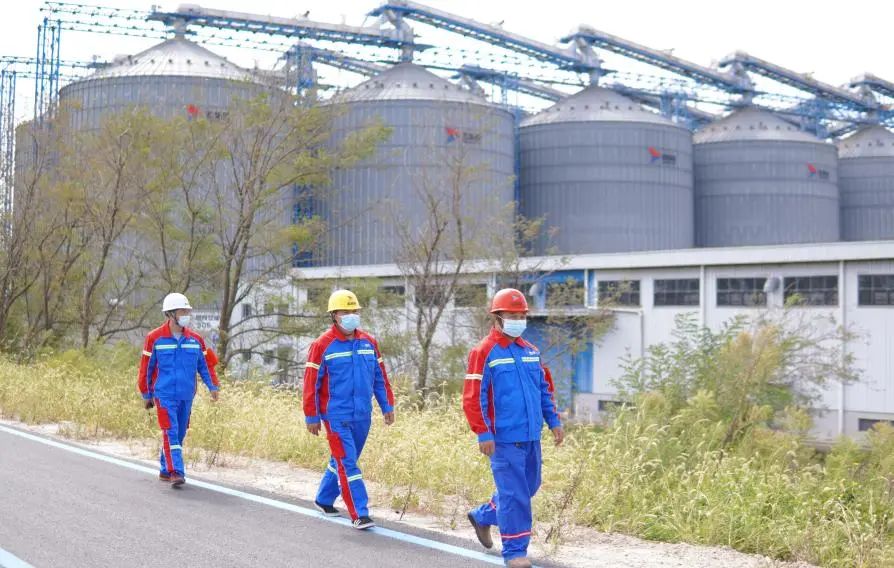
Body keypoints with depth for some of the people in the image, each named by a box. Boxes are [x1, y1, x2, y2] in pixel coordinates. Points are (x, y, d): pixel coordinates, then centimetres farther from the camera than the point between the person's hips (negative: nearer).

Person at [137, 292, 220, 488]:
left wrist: (213, 386, 0)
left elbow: (206, 363, 12)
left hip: (186, 396, 4)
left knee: (180, 433, 9)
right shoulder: (155, 338, -3)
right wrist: (146, 395, 5)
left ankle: (165, 470, 22)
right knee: (170, 432, -13)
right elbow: (146, 368, 2)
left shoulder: (195, 339, 7)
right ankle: (176, 472, -16)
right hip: (165, 395, -4)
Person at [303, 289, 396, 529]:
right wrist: (312, 417, -4)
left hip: (362, 416, 5)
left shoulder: (368, 342, 8)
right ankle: (359, 515, -7)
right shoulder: (323, 346, -7)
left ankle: (324, 500, 35)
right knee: (348, 464, -8)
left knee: (342, 461, 16)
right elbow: (311, 383, -5)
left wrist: (387, 406, 12)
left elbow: (380, 377, 14)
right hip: (336, 416, -5)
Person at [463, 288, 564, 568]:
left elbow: (545, 389, 21)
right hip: (504, 438, -7)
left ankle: (482, 516, 36)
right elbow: (473, 397, -12)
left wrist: (554, 421, 12)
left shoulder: (531, 351, 12)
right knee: (514, 493, -6)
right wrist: (483, 434, -16)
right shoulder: (485, 353, -9)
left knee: (529, 486, 16)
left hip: (531, 436, 7)